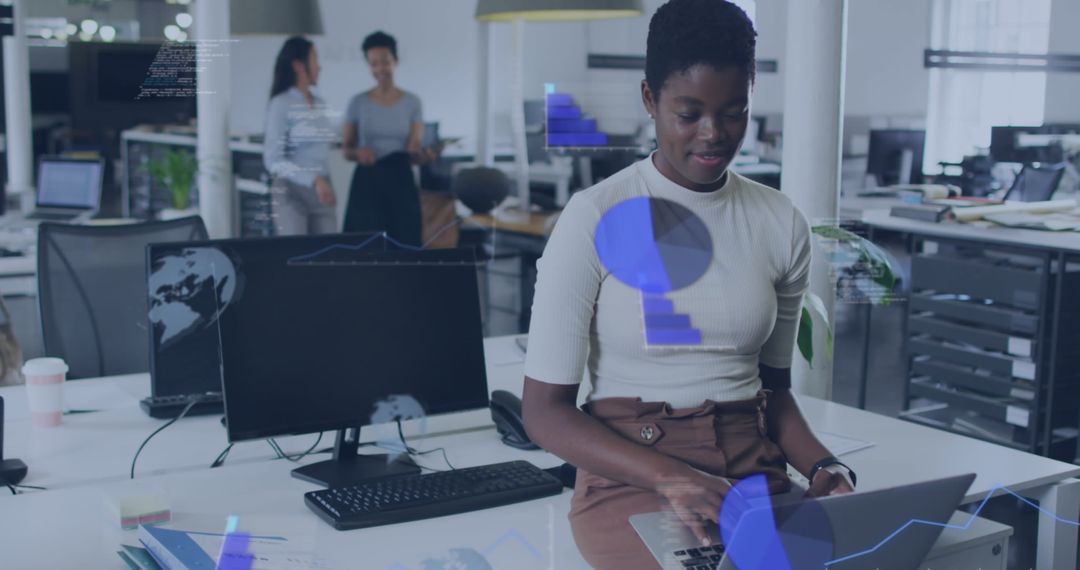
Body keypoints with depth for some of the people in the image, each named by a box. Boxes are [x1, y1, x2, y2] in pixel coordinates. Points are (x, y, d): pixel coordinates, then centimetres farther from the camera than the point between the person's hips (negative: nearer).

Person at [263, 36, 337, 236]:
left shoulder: (320, 104, 11)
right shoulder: (281, 104, -8)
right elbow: (273, 160, -13)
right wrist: (313, 180, -22)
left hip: (321, 192, 6)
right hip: (291, 192, -6)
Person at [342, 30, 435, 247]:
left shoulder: (412, 102, 3)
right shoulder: (358, 103, 3)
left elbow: (414, 151, -2)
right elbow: (346, 150, 7)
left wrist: (423, 155, -25)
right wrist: (358, 153, -15)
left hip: (400, 182, 1)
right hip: (367, 183, 0)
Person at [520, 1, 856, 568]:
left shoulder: (782, 223, 5)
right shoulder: (595, 219, -8)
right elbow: (544, 409, -8)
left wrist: (823, 465, -4)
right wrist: (673, 478, -21)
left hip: (756, 472, 5)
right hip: (631, 477, -4)